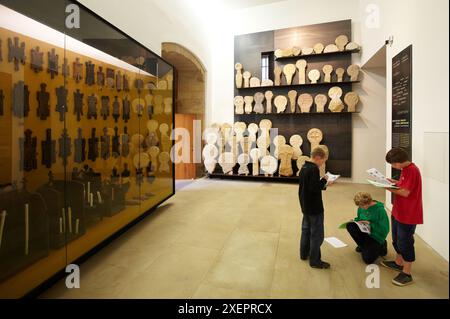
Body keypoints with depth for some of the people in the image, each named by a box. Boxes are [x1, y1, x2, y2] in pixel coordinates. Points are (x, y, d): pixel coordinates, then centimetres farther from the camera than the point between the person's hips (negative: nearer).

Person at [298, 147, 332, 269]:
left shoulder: (304, 167, 8)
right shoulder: (314, 169, -20)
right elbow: (314, 188, -27)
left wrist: (323, 184, 7)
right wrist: (324, 180, -12)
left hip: (305, 206, 9)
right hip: (314, 207, -9)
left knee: (306, 229, 20)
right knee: (317, 234, 2)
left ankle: (304, 253, 33)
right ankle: (315, 261, 11)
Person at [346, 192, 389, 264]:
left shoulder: (380, 210, -20)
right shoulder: (361, 208, -3)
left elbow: (385, 230, -18)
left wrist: (370, 224, -26)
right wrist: (355, 221, -7)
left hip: (376, 236, -5)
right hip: (364, 232, 5)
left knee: (368, 259, -20)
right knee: (350, 226, -26)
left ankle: (380, 246, 12)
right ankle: (364, 246, -1)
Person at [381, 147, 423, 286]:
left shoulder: (412, 170, -22)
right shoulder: (405, 169, 7)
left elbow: (405, 192, -24)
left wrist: (389, 188, -15)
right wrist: (395, 182, 2)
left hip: (408, 215, -10)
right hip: (399, 211, 10)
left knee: (405, 242, 1)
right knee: (396, 239, 21)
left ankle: (406, 274, 15)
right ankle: (398, 263, 39)